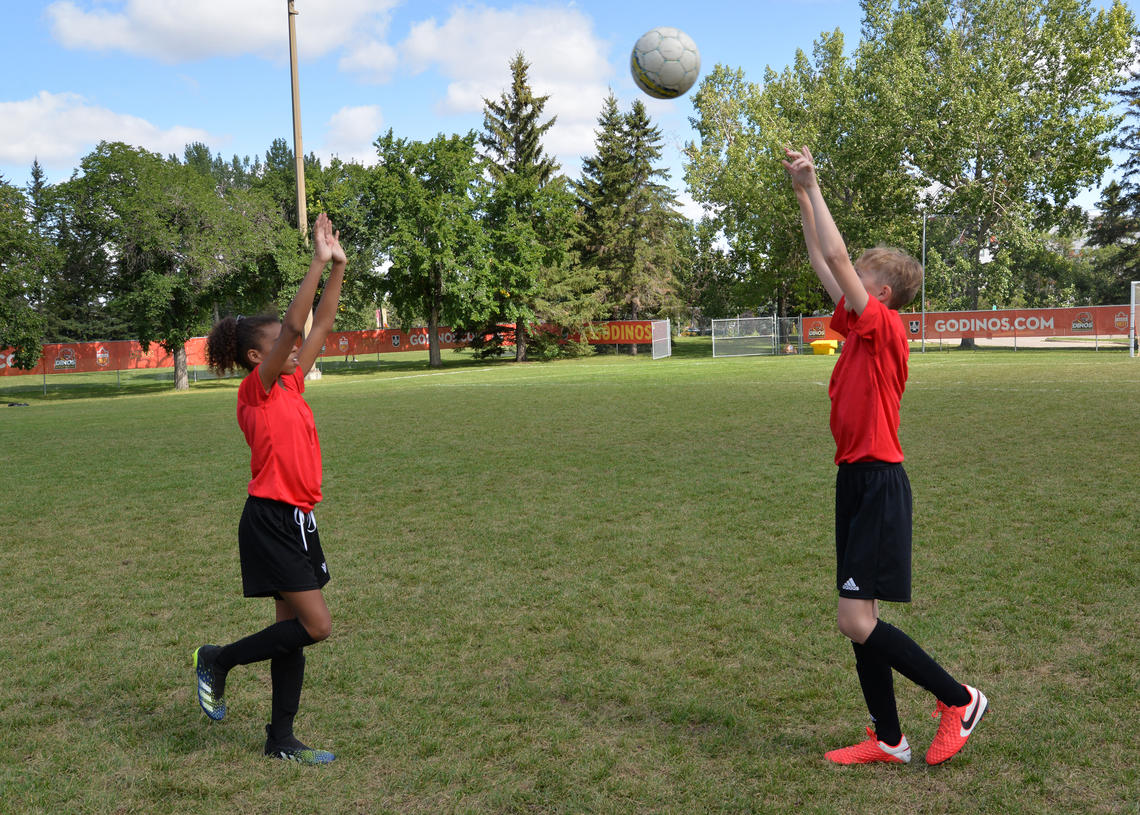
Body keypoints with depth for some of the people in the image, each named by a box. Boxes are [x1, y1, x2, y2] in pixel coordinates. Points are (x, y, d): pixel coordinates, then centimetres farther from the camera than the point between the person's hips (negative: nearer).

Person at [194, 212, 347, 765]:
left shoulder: (290, 385, 12)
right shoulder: (257, 388, -9)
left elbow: (319, 327, 14)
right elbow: (293, 326, -21)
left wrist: (337, 268, 8)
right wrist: (318, 263, -20)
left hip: (297, 520, 9)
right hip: (271, 519, -9)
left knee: (295, 627, 11)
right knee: (315, 625, -9)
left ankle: (281, 741, 20)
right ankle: (219, 660, 11)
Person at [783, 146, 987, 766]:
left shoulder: (884, 326, -11)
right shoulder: (859, 327, 12)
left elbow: (836, 258, -16)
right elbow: (824, 263, 19)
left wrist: (812, 185, -8)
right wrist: (802, 195, 19)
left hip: (878, 484, -9)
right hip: (858, 481, 9)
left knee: (857, 621, -9)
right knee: (858, 621, 10)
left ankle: (959, 699, 9)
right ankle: (888, 741, 19)